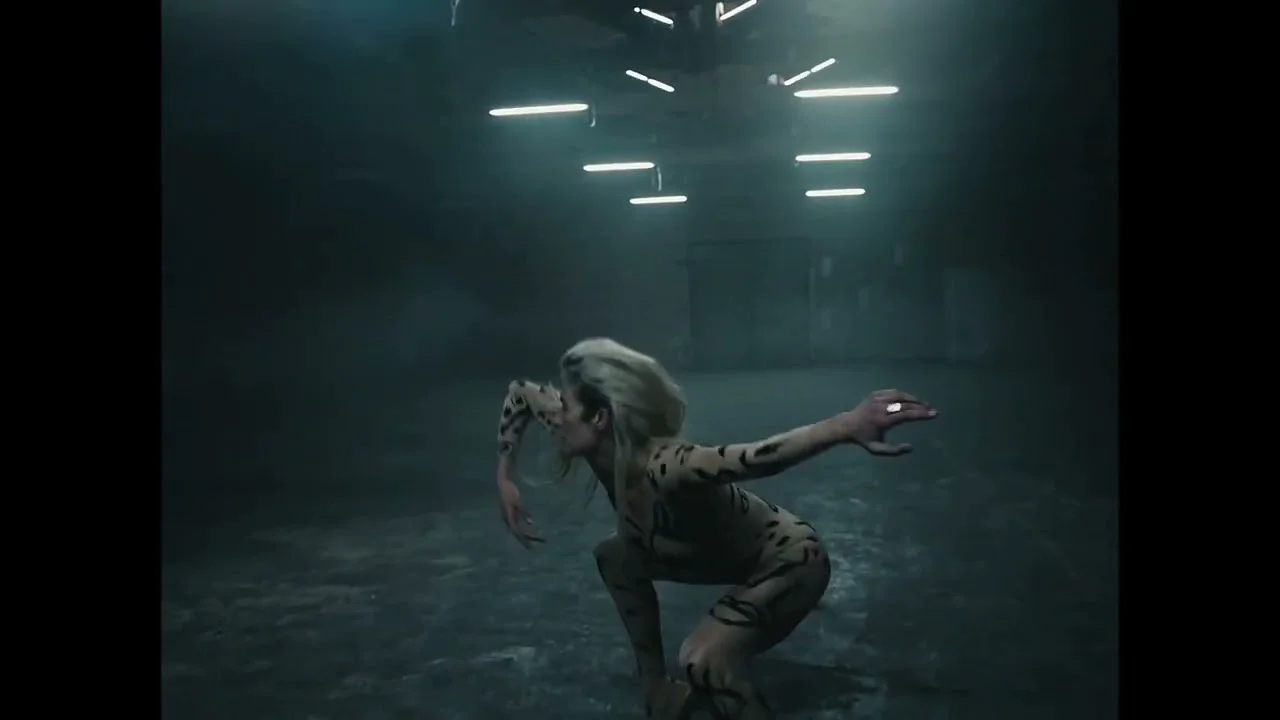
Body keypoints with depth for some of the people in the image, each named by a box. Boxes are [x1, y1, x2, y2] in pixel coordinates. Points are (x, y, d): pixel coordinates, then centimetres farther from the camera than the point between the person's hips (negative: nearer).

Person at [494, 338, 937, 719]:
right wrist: (505, 479, -1)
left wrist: (846, 426, -73)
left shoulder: (661, 468, -40)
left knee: (701, 659, -29)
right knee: (614, 557, 15)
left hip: (789, 562, -9)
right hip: (729, 550, 9)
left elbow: (758, 456, -58)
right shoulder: (598, 444, -16)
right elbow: (519, 393, 1)